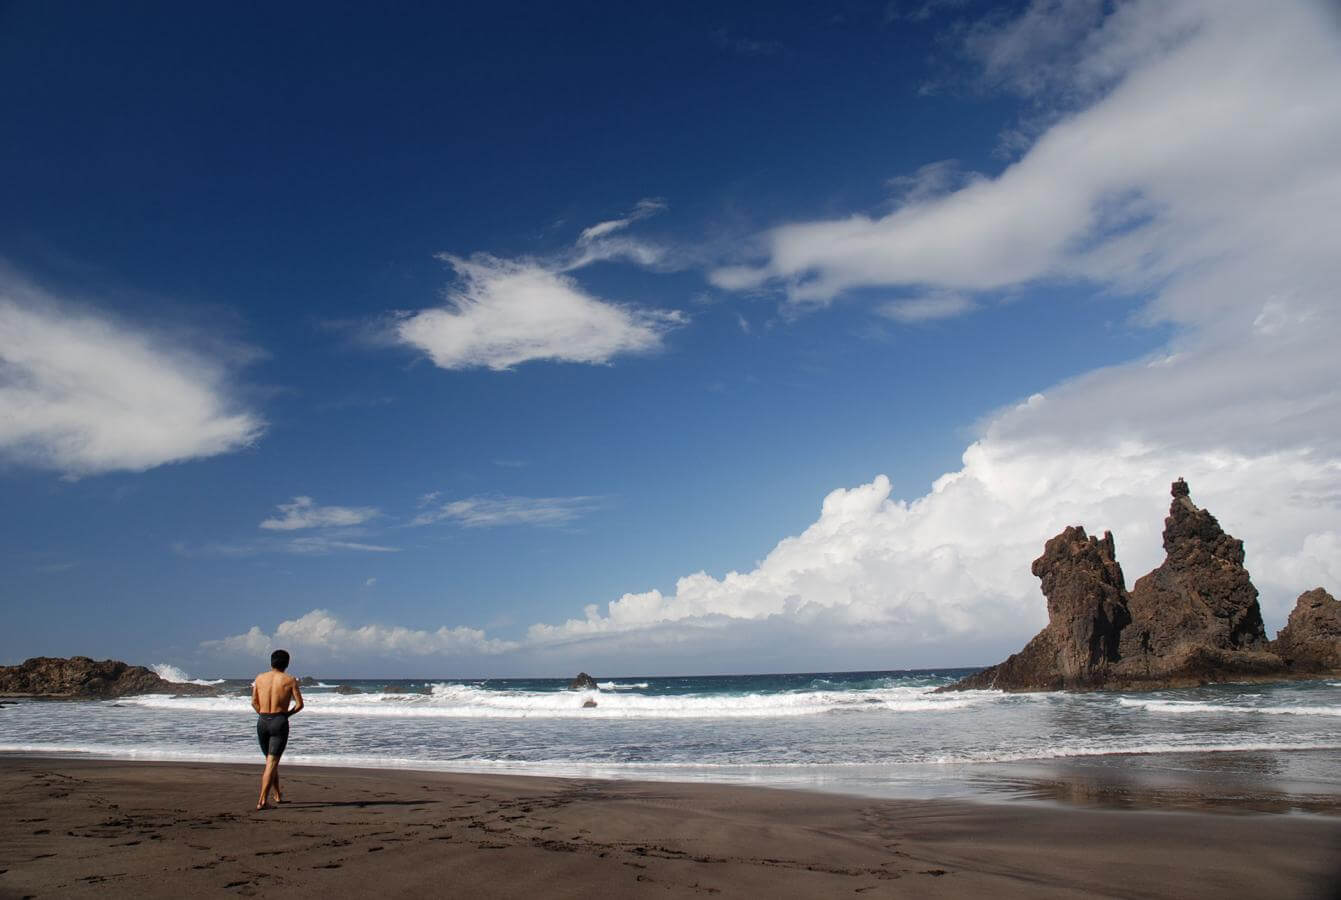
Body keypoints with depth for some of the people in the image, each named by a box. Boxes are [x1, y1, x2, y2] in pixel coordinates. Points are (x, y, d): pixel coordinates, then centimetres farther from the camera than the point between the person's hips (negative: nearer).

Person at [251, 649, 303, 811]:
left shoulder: (260, 678, 5)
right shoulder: (290, 680, -3)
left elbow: (254, 703, 11)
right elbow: (299, 705, -4)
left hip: (262, 721, 4)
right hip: (279, 722, -4)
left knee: (270, 760, 20)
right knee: (272, 762, -3)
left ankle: (277, 795, 32)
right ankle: (262, 801, -12)